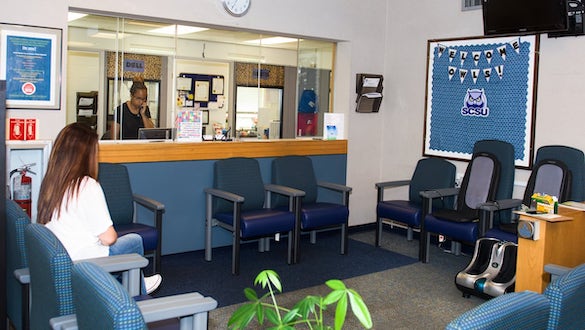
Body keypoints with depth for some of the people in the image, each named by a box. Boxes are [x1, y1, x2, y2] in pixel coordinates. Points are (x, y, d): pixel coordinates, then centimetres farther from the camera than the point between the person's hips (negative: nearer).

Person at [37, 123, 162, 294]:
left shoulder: (49, 182, -2)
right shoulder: (88, 186, -23)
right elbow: (108, 238, -21)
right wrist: (113, 234, 1)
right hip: (85, 261, -7)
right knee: (135, 241, 15)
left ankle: (138, 285, 39)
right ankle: (138, 294, 36)